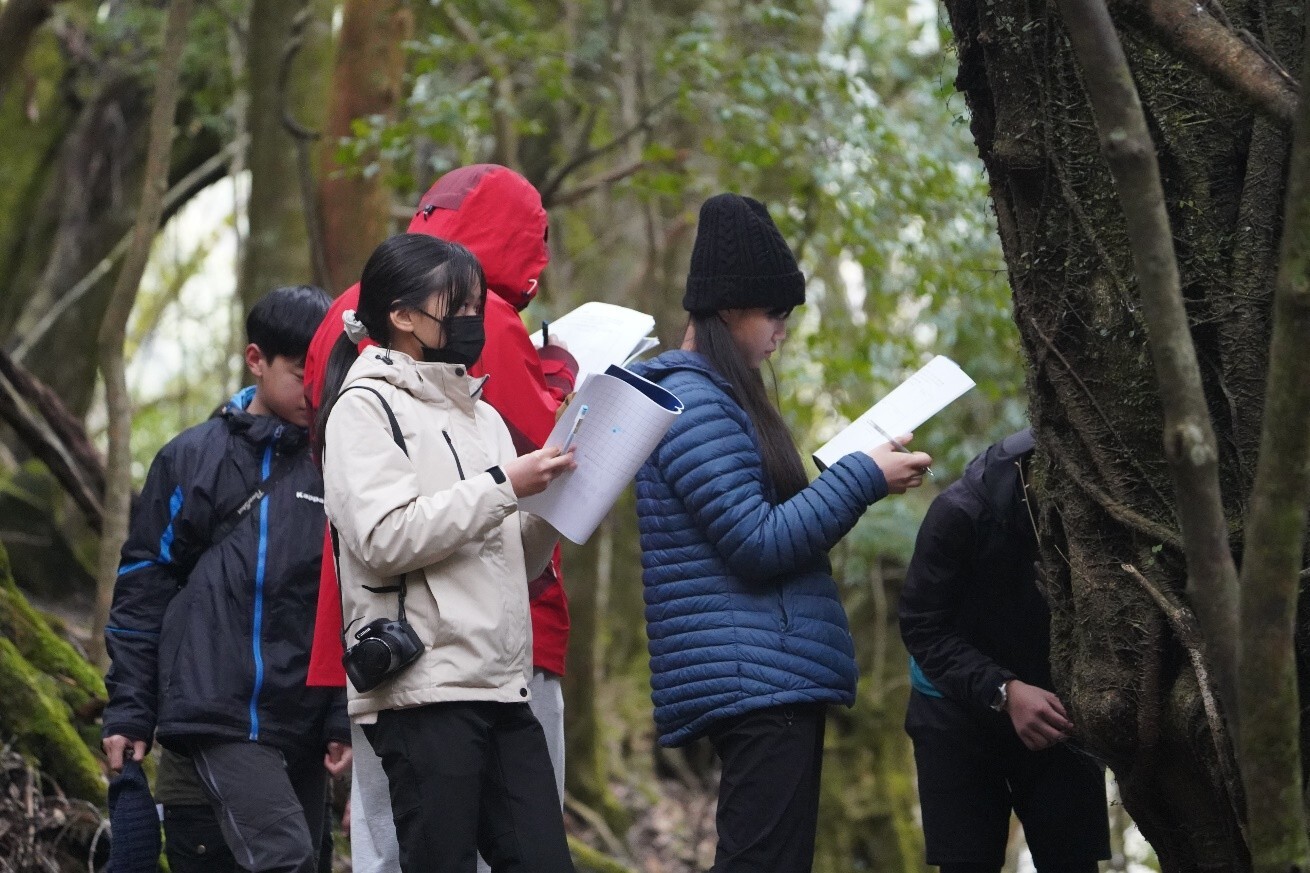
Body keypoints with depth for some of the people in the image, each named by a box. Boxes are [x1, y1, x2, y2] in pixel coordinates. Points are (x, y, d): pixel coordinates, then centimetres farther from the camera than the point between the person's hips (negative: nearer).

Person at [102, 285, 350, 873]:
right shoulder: (192, 459, 3)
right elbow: (142, 591, 5)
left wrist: (346, 718, 4)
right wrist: (129, 713, 1)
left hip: (305, 725, 4)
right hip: (219, 714, -4)